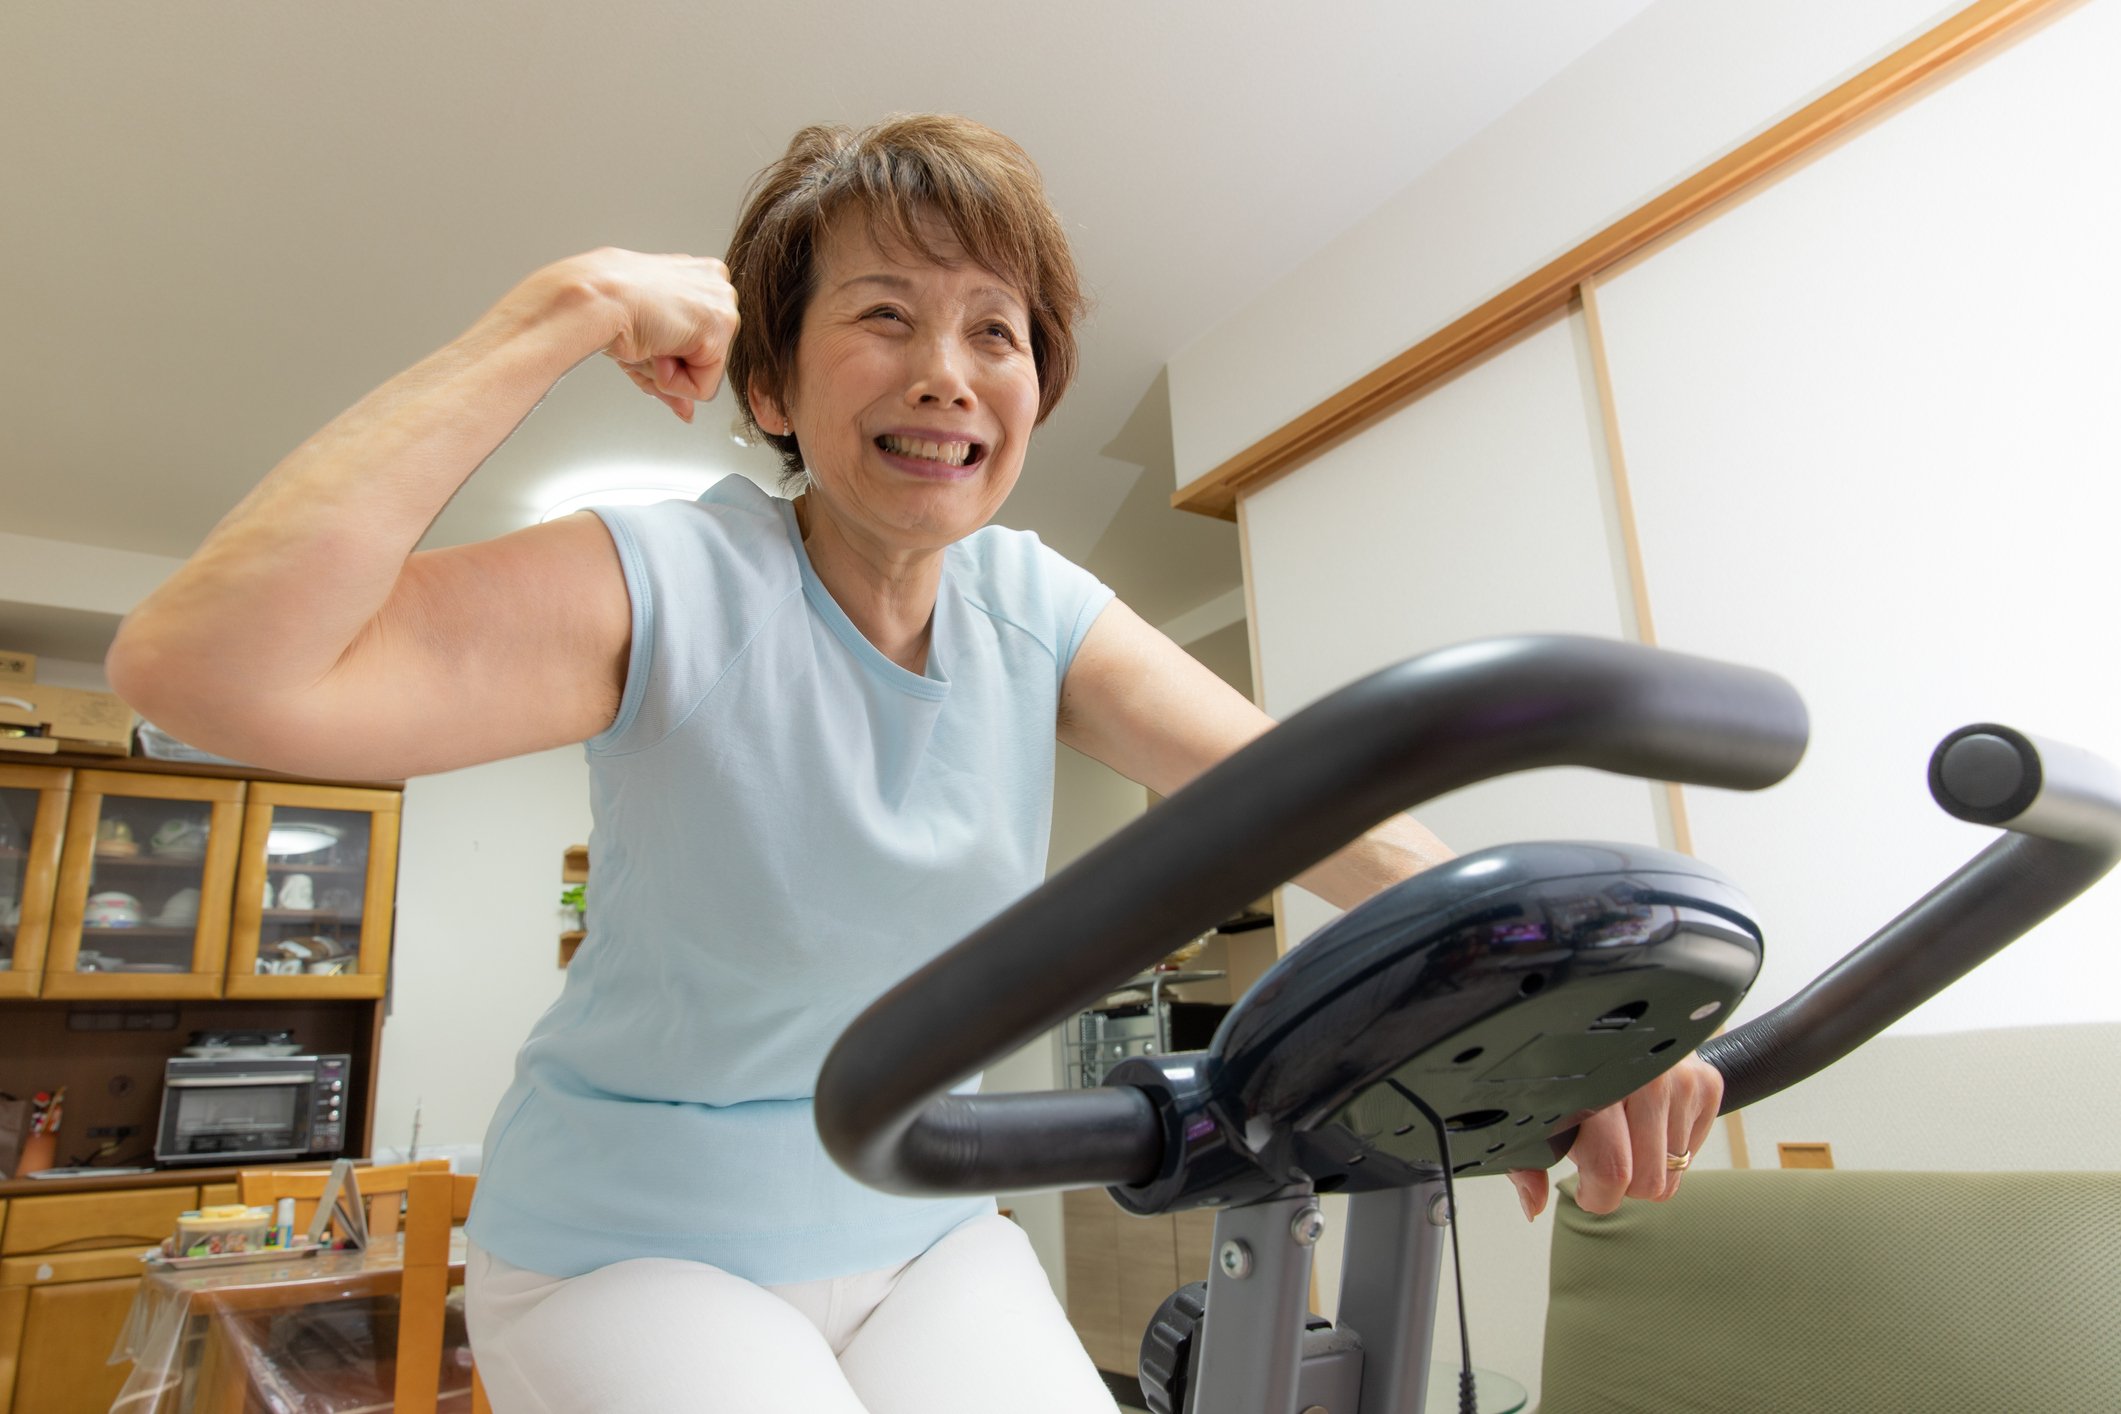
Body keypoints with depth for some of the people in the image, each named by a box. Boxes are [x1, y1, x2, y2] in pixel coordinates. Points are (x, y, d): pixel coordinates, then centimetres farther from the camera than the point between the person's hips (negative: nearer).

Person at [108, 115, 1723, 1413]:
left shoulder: (1039, 609, -4)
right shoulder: (668, 588, -20)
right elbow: (201, 667, -32)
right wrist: (563, 315, -31)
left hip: (920, 1227, 5)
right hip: (636, 1244, -4)